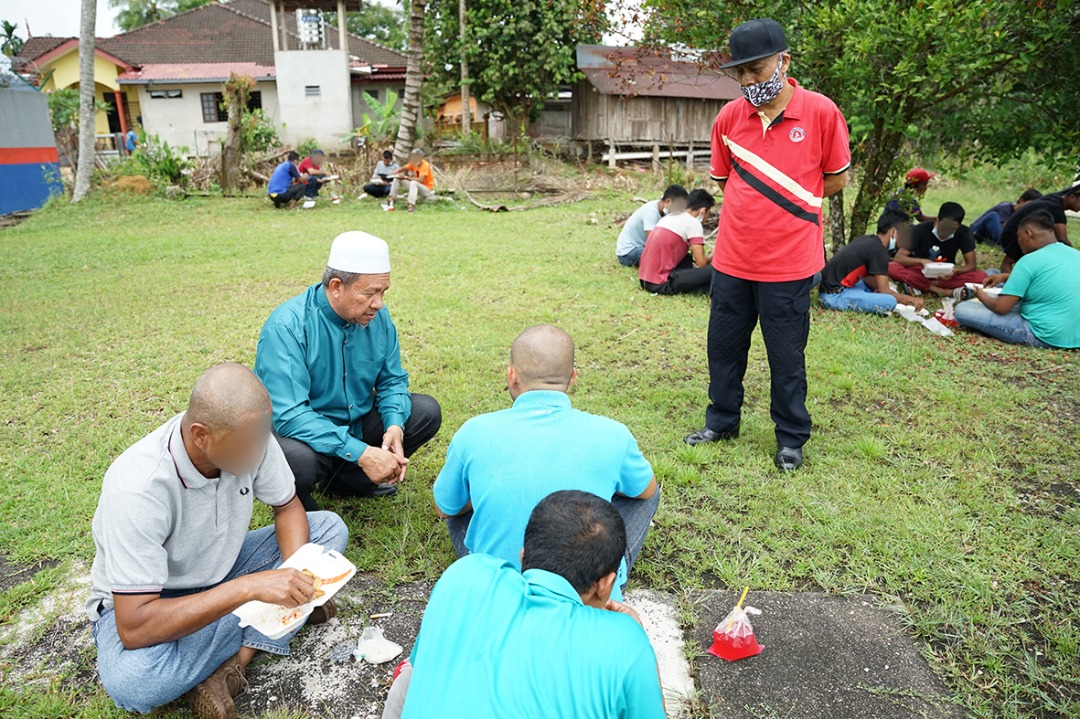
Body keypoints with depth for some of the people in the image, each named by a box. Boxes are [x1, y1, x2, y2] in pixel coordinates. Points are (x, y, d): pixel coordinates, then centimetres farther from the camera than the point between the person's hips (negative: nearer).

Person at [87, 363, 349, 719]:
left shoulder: (249, 437, -21)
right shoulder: (137, 488, -35)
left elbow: (288, 507, -4)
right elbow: (134, 629, -36)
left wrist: (296, 571, -23)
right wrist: (248, 587, -42)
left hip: (220, 569, 6)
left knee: (330, 527, -8)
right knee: (131, 681, -37)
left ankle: (229, 666, -16)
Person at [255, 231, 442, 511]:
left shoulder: (378, 316, -7)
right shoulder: (286, 327, -26)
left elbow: (392, 380, 2)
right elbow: (288, 415, -32)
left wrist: (395, 426, -20)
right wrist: (361, 453, -37)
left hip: (356, 423, 6)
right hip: (303, 435, -6)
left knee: (426, 412, -6)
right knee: (299, 458, -39)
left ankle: (346, 477, 5)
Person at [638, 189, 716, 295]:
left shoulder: (670, 217, 17)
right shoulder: (693, 223, -7)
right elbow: (701, 263, -9)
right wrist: (712, 257, 12)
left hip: (645, 280, 9)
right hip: (661, 284, -9)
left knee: (689, 259, 30)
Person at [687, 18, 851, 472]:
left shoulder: (821, 112, -7)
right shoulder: (729, 117, 2)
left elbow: (836, 179, 3)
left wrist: (790, 205, 5)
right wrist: (769, 204, 6)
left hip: (788, 263, -3)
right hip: (732, 259, 4)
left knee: (787, 357, 8)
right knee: (724, 347, 14)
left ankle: (792, 438, 27)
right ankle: (722, 421, 35)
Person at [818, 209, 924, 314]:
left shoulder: (867, 240, 12)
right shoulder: (878, 251, -15)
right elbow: (883, 290, -13)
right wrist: (911, 300, -1)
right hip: (834, 295, -10)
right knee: (890, 302, -22)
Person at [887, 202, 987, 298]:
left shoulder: (964, 233, -12)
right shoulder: (921, 230, -16)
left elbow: (971, 265, -10)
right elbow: (898, 258, -20)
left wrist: (955, 271, -32)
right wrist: (921, 261, -38)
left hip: (946, 275, 2)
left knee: (981, 276, -25)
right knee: (892, 267, -32)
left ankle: (919, 286, -28)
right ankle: (942, 291, -33)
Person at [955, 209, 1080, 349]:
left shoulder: (1030, 261, -17)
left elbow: (1001, 307, -16)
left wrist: (983, 297, 5)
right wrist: (1007, 277, 20)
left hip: (1046, 336, -9)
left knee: (962, 310, -12)